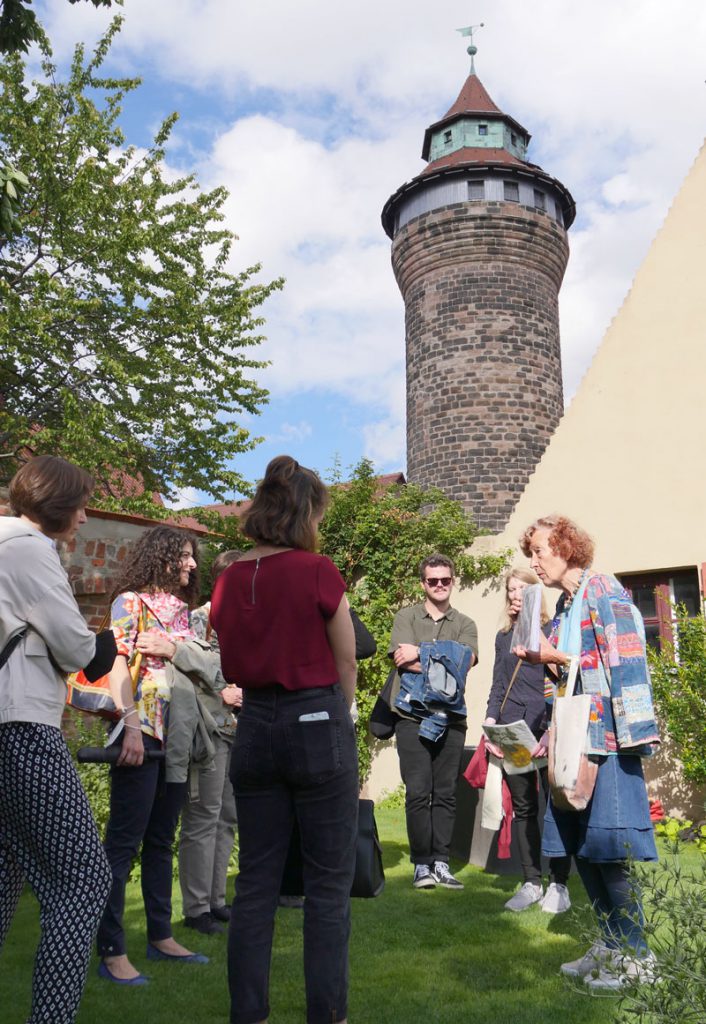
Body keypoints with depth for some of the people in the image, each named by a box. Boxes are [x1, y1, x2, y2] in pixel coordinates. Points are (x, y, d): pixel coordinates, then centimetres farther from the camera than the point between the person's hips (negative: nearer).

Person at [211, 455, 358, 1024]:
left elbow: (234, 665, 9)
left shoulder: (229, 580, 3)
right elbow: (347, 664, -3)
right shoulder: (318, 572, -12)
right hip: (317, 725, -5)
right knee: (329, 882, 7)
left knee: (255, 881, 13)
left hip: (255, 727, 5)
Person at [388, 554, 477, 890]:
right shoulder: (406, 617, 8)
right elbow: (401, 658, -7)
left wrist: (420, 652, -9)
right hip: (413, 715, -2)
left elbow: (467, 659, -5)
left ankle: (441, 863, 12)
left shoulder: (465, 624, 14)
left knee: (446, 793, 5)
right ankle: (421, 863, 6)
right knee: (418, 792, -4)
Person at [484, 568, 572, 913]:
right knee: (523, 808, 7)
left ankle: (558, 883, 10)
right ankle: (531, 882, 15)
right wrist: (490, 724, 1)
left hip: (549, 730, -4)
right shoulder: (503, 637, 16)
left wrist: (554, 730, -15)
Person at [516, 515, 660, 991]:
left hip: (607, 738, -8)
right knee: (579, 844, 10)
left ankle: (636, 956, 10)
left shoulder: (603, 590, -7)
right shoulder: (564, 604, 18)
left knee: (604, 844, -5)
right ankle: (612, 944, 23)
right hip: (575, 738, 9)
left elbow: (626, 660, -15)